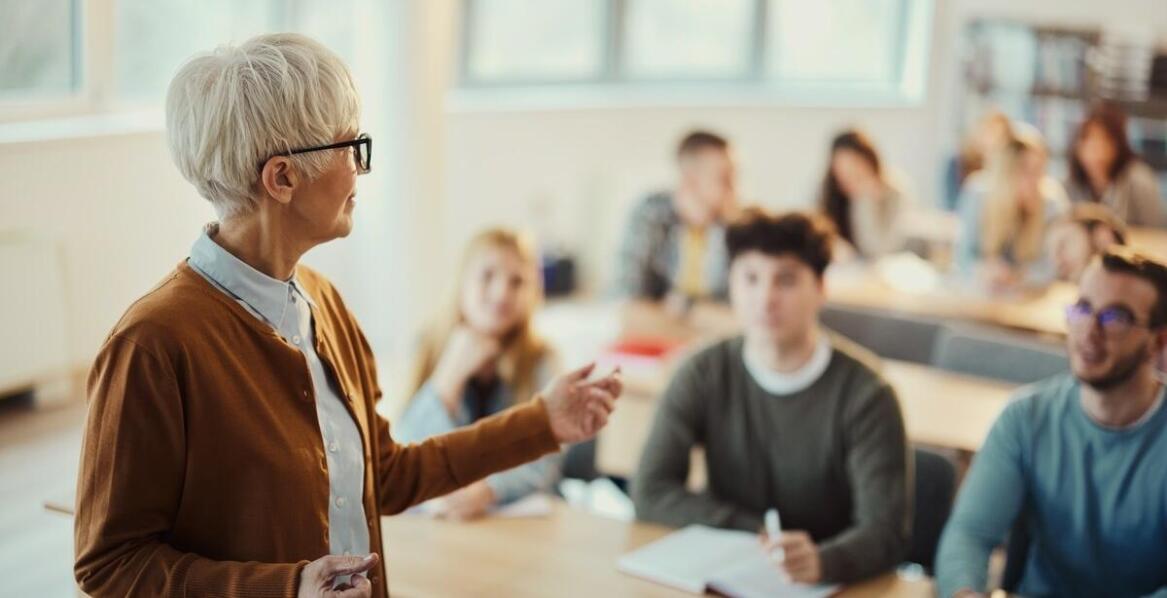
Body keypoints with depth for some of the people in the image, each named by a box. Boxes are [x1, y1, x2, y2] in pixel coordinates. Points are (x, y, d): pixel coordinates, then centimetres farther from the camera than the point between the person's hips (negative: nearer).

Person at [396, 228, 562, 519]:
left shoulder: (538, 360, -3)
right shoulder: (430, 350, -1)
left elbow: (543, 464, -8)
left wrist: (487, 491, -27)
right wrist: (451, 374, -17)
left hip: (513, 511, 1)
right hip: (433, 514, -1)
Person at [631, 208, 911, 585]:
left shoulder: (864, 394, -13)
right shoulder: (703, 376, -4)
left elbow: (885, 531, -19)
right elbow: (651, 492, -6)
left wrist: (822, 561, -39)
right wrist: (760, 536, -12)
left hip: (833, 584, -2)